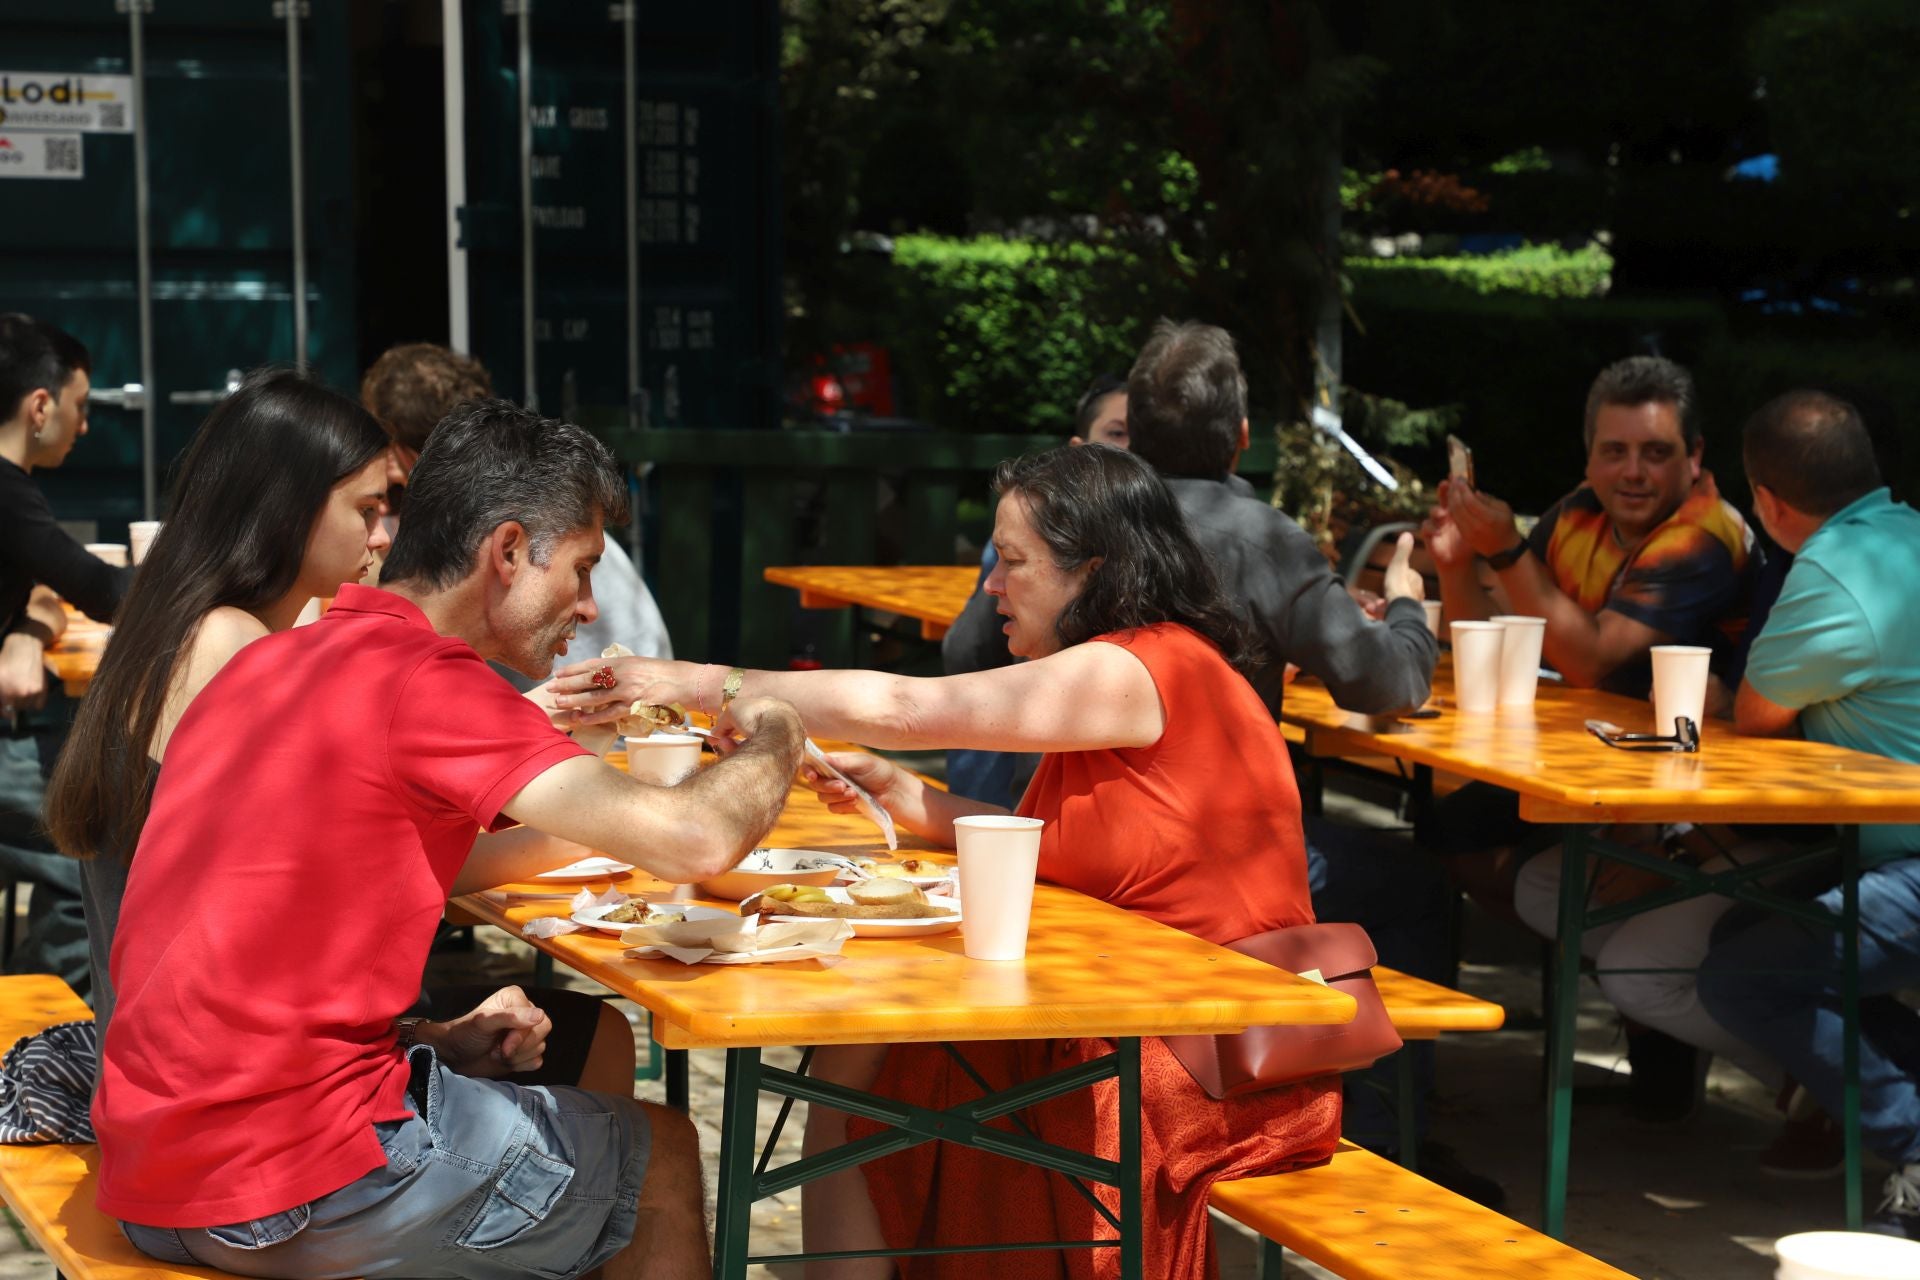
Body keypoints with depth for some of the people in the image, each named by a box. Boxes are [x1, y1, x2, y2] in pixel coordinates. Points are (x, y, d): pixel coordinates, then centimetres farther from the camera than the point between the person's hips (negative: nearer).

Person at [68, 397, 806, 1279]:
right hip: (294, 1194, -9)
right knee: (660, 1155, 14)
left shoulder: (266, 665, 12)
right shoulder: (424, 678, -16)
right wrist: (772, 741, -1)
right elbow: (698, 842, -21)